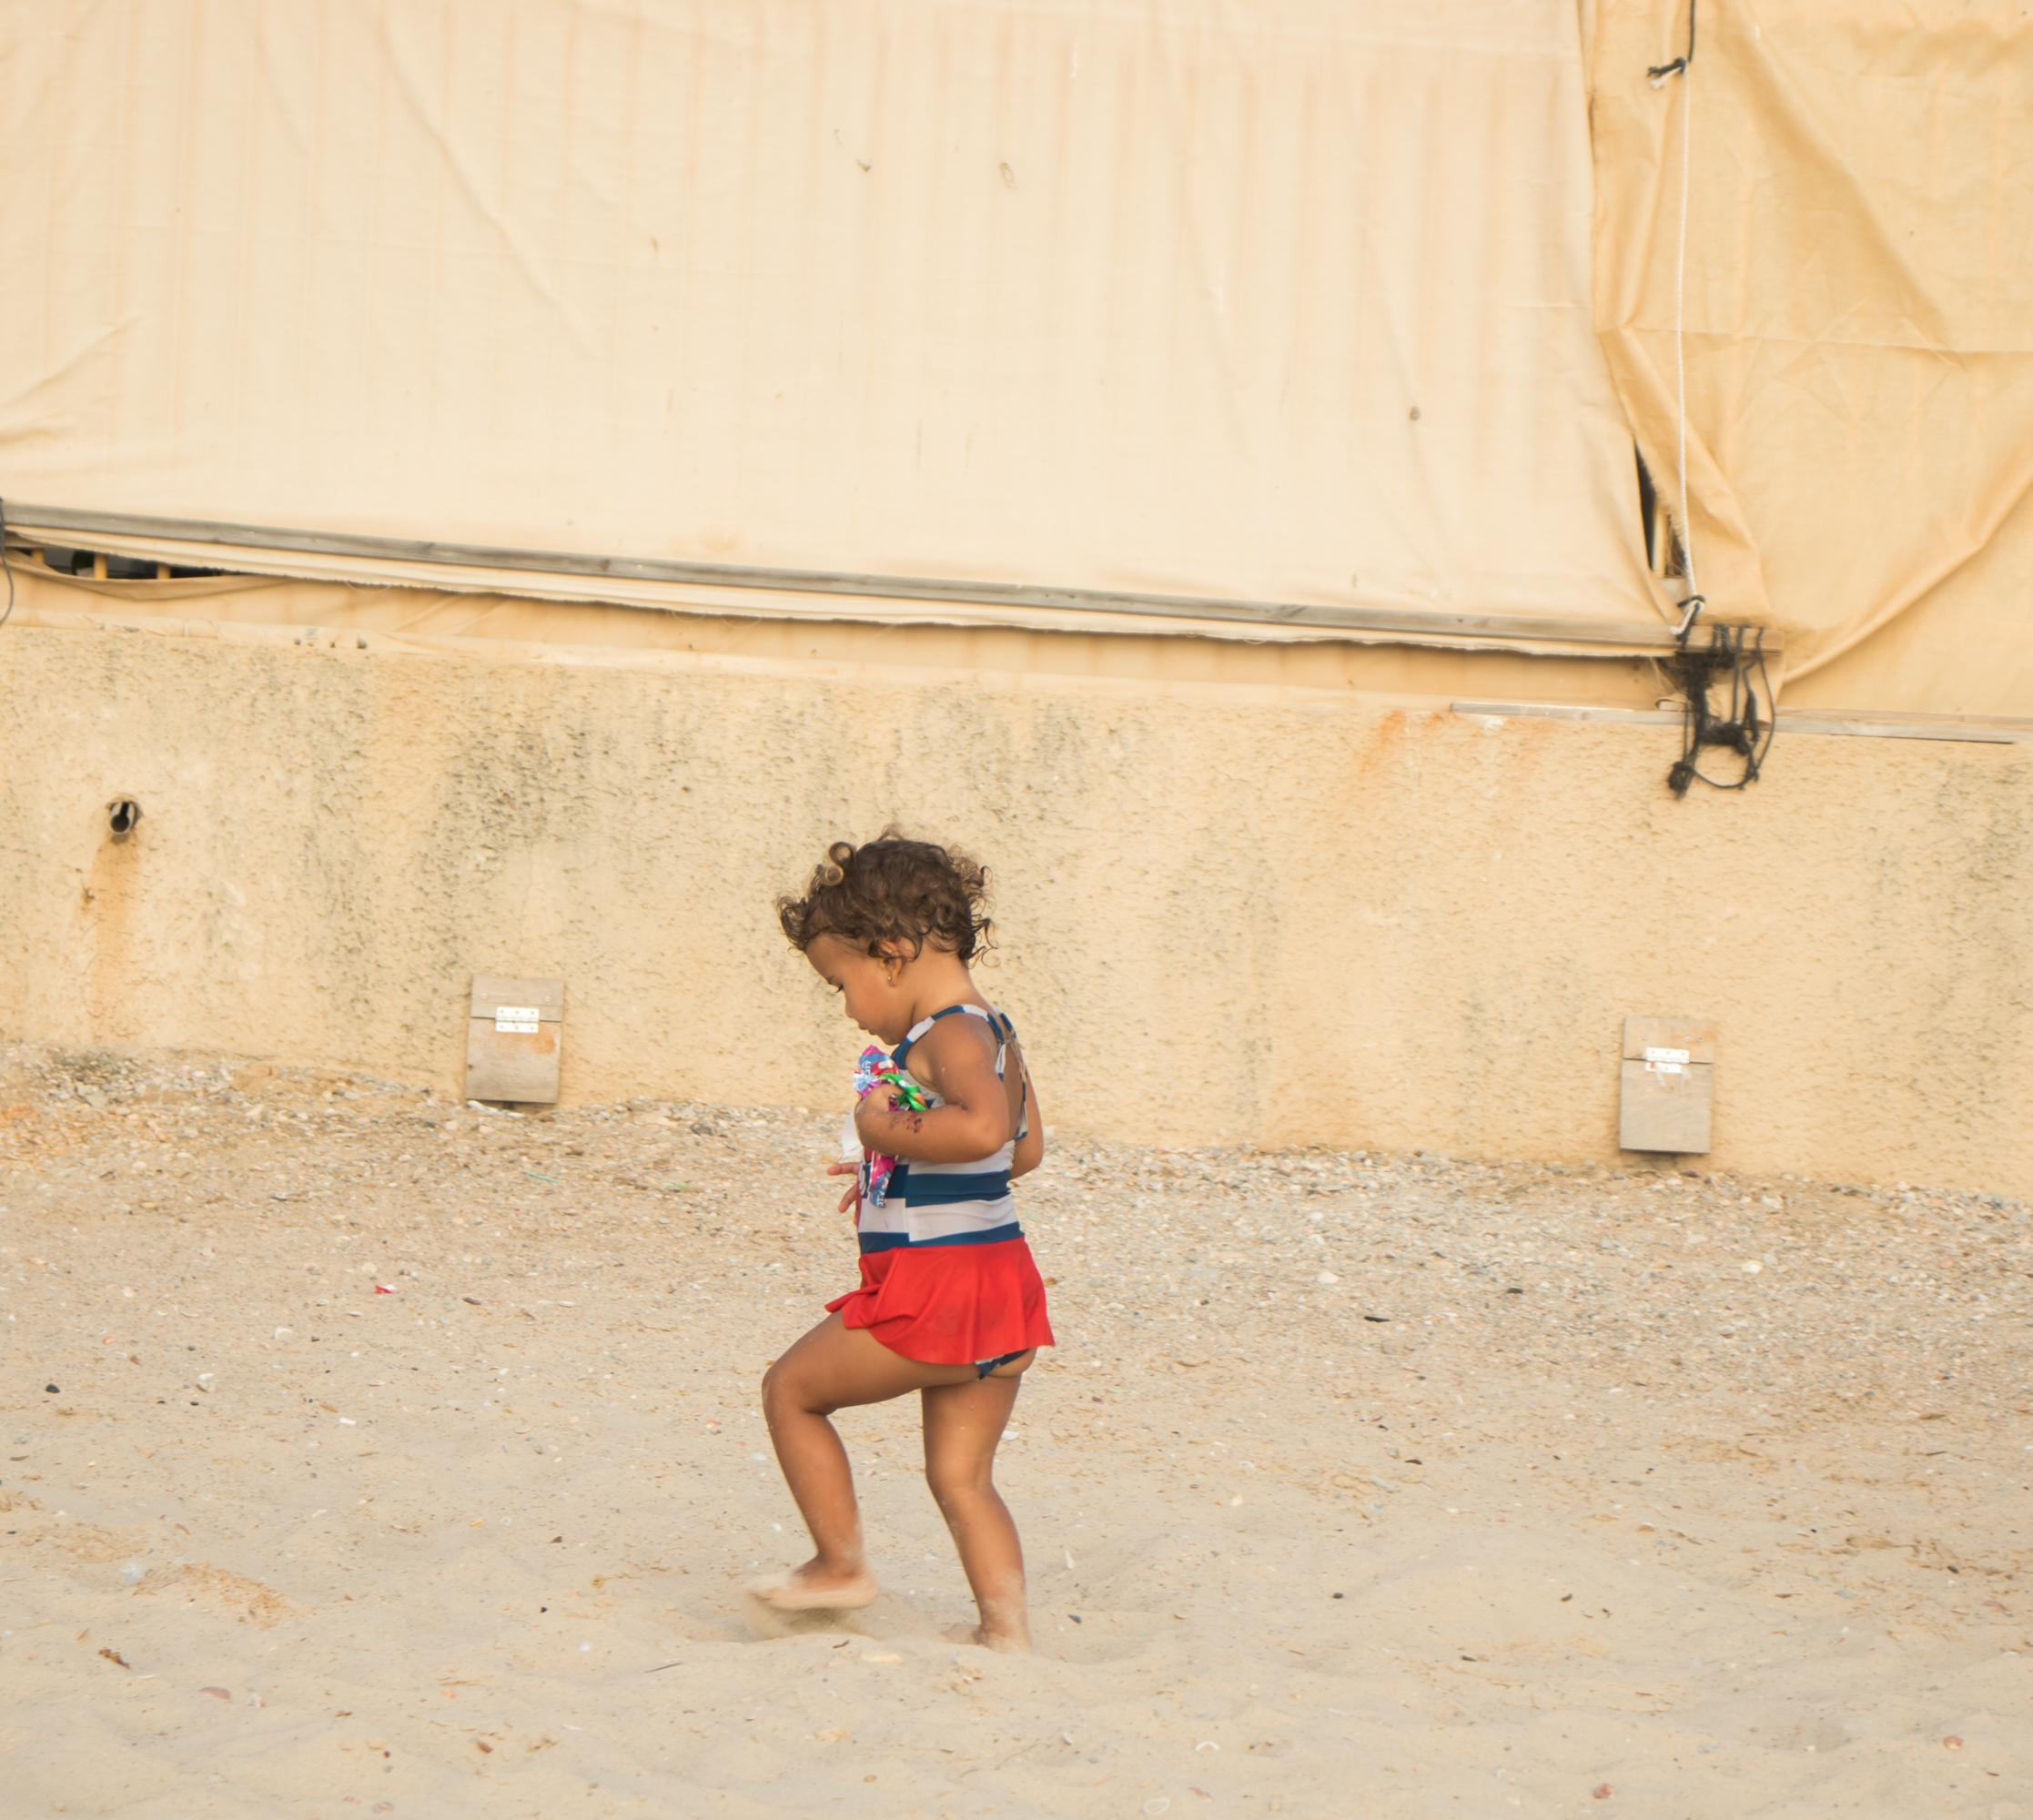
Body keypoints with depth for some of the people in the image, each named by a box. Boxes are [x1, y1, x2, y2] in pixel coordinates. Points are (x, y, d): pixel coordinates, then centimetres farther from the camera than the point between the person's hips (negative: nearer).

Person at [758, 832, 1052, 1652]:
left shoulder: (948, 1036, -17)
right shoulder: (991, 1030, 13)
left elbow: (985, 1126, -38)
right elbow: (1025, 1148, 27)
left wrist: (888, 1133, -23)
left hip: (933, 1286, -9)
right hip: (1001, 1277, 9)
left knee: (790, 1390, 10)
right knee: (961, 1476, 12)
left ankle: (840, 1566, 18)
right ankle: (1008, 1632, 6)